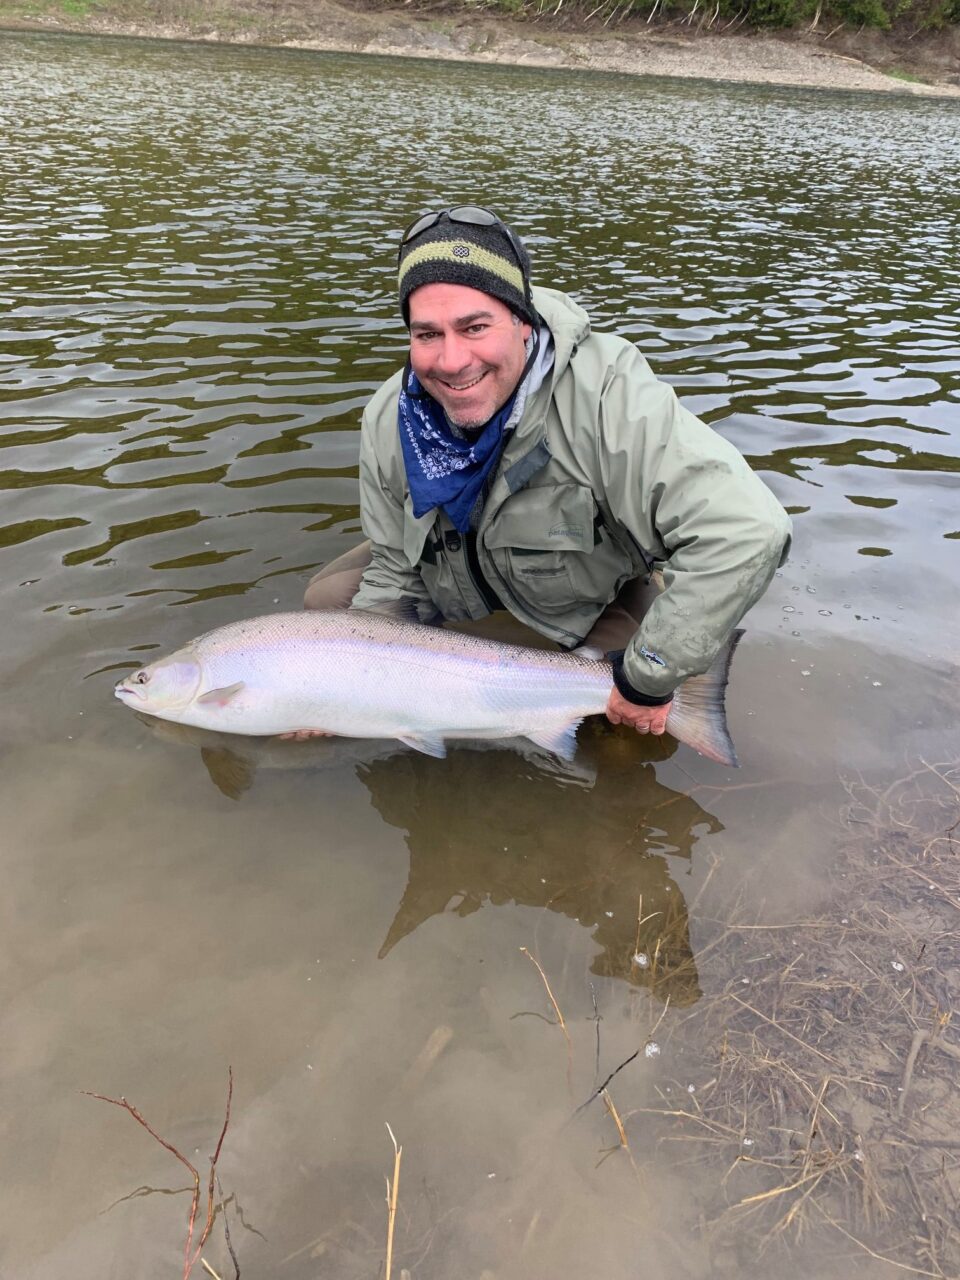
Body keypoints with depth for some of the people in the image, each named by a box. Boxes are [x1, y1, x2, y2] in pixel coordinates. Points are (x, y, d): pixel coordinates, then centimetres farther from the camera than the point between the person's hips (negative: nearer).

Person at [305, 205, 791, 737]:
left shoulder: (606, 396, -41)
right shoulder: (389, 420, -22)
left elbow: (746, 532, -48)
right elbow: (395, 574, -9)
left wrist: (647, 677, -41)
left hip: (596, 599, -3)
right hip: (457, 572, 4)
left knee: (633, 727, -24)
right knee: (325, 599, -3)